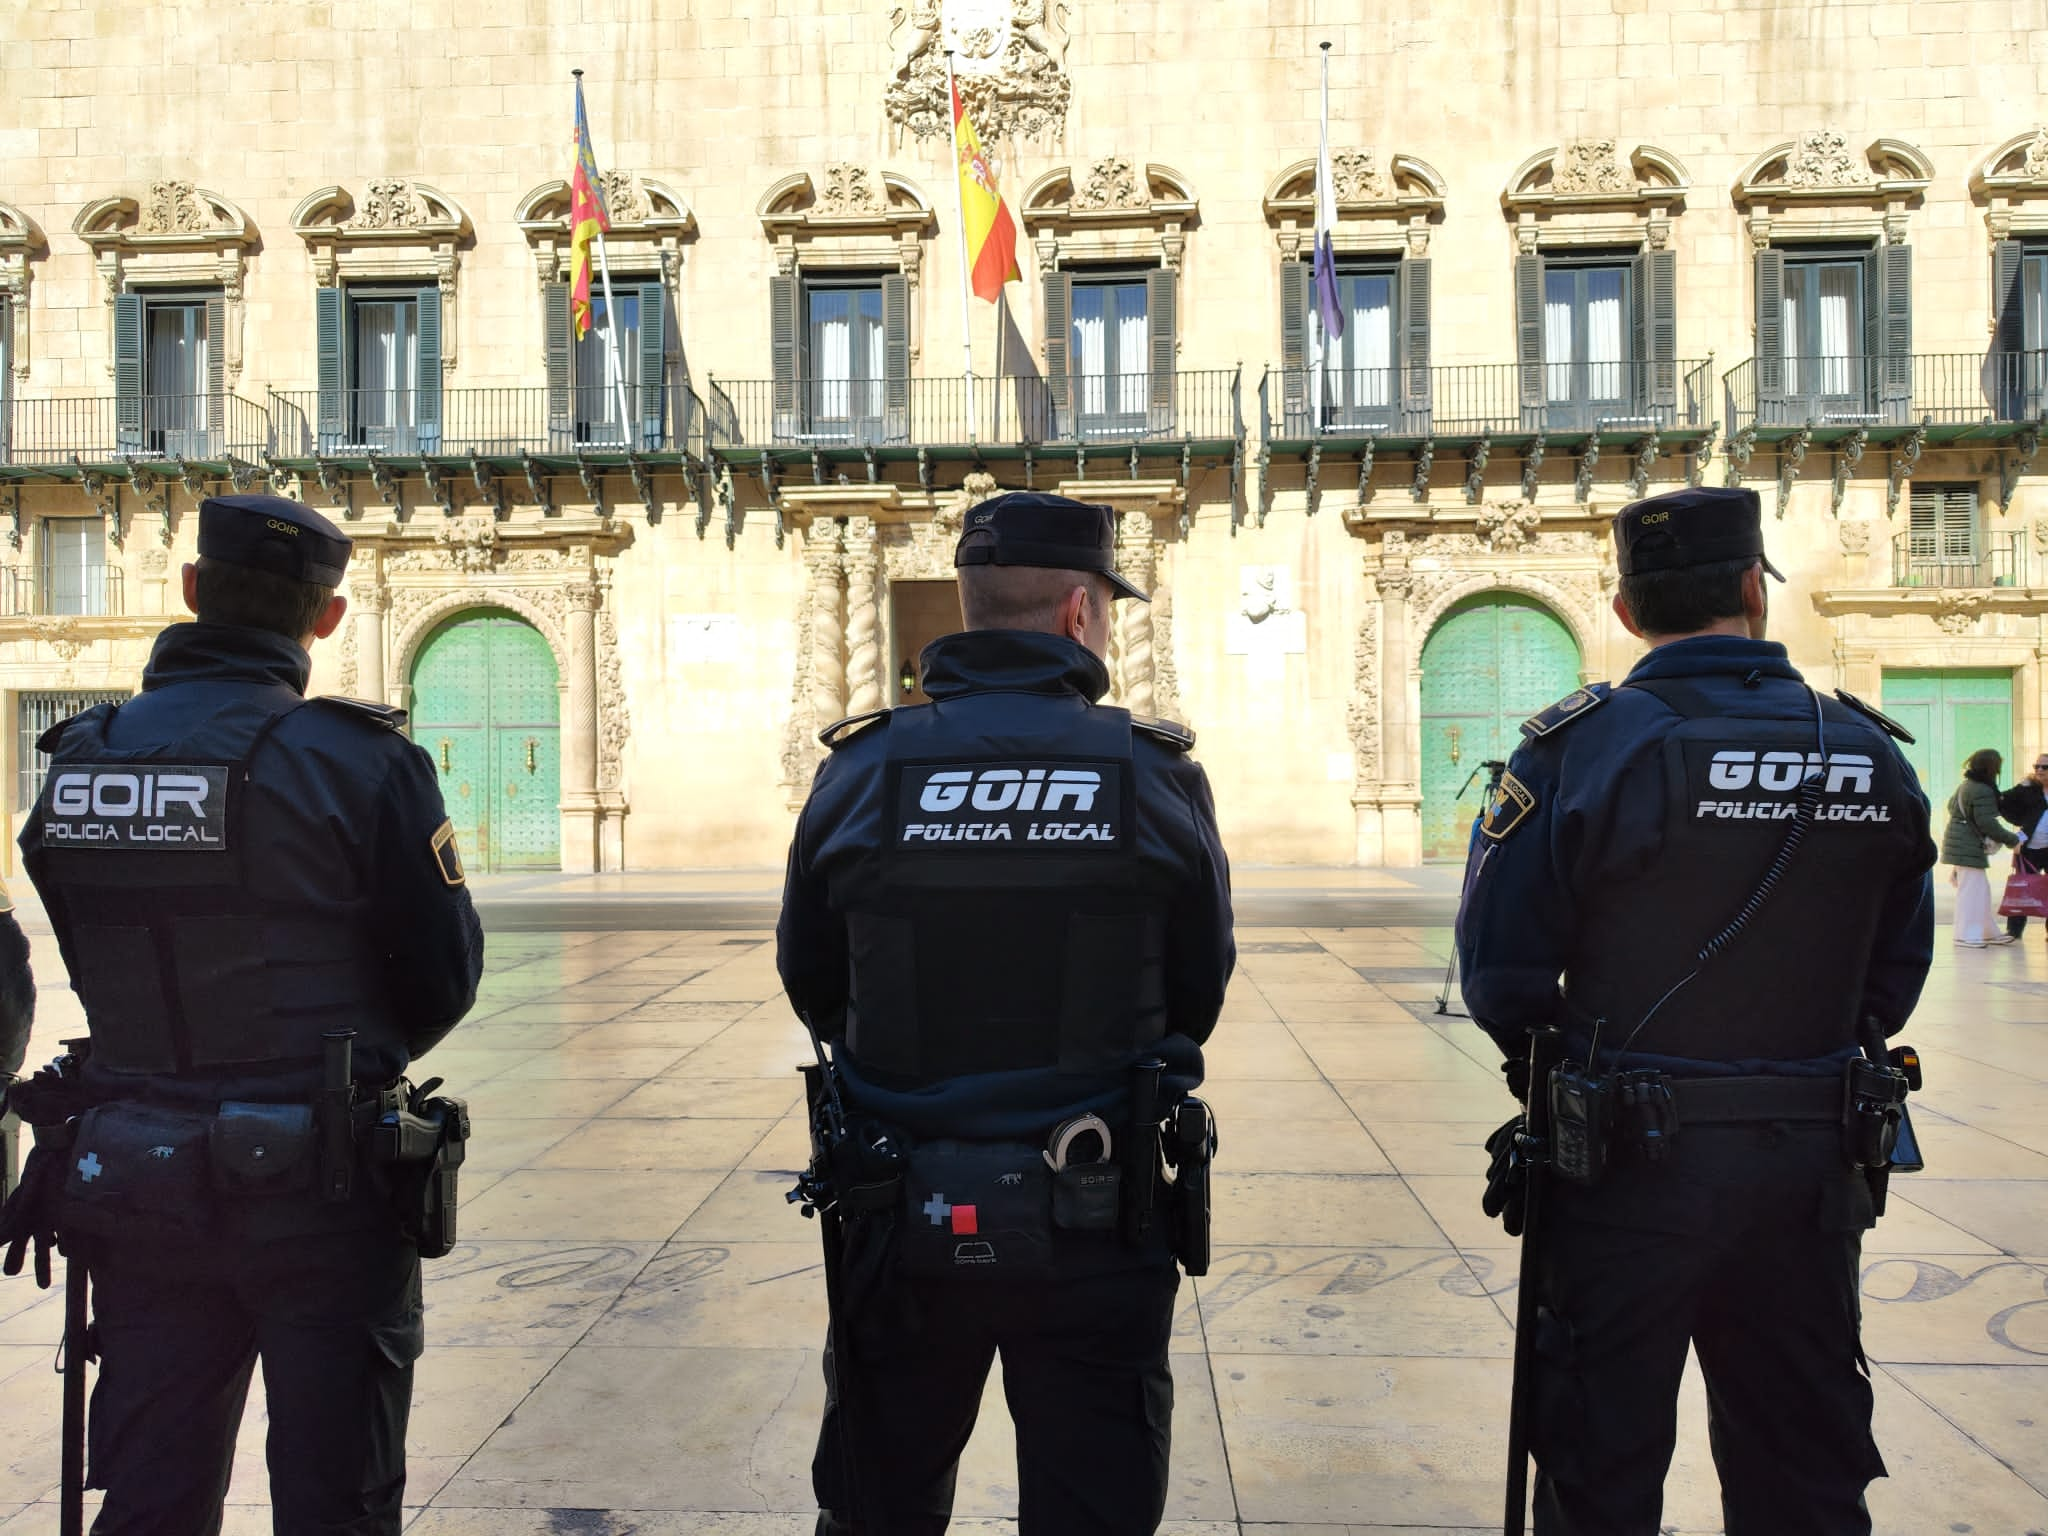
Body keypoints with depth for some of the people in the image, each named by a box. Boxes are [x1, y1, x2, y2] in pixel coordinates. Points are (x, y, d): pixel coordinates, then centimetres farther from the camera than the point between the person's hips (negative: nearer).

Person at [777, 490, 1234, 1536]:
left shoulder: (858, 771, -7)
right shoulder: (1158, 776, -8)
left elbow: (810, 985, 4)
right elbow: (1203, 990, 1)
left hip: (902, 1219, 2)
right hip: (1097, 1219, -1)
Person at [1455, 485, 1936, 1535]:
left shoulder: (1579, 748, -14)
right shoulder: (1868, 753, -1)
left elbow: (1499, 974, -12)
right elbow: (1897, 972, 7)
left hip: (1627, 1169, -4)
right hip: (1810, 1171, 4)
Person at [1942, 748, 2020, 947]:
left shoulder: (1964, 785, 12)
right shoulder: (1983, 791, -18)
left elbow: (1951, 805, 25)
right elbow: (1987, 824, -20)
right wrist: (2012, 840, -11)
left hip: (1959, 842, 11)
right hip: (1969, 846, -11)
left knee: (1981, 888, 16)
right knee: (1971, 888, -5)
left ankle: (1988, 932, 22)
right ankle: (1966, 935, -2)